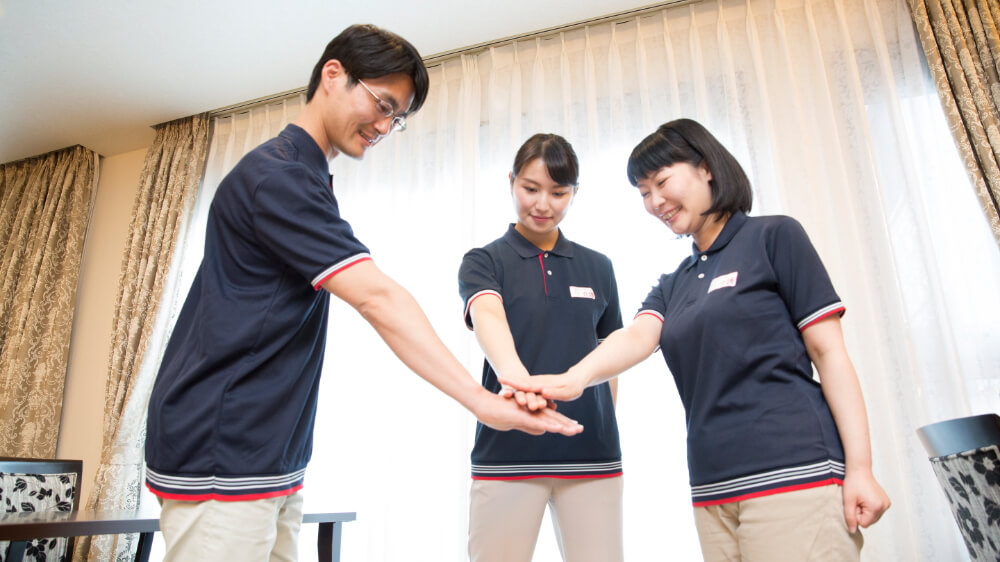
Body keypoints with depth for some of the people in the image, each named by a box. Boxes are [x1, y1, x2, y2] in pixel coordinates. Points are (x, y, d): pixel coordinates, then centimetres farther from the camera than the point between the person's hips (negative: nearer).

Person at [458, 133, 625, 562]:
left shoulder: (598, 268, 12)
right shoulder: (483, 262, 2)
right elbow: (487, 317, -20)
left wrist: (603, 430, 6)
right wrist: (514, 375, -40)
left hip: (592, 457, 3)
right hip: (507, 453, -2)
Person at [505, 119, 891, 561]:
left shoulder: (774, 236, 1)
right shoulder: (672, 286, 16)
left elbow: (828, 350, -3)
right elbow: (638, 336, -4)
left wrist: (859, 468, -9)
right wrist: (576, 377, -25)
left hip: (795, 473, -5)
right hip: (713, 488, 5)